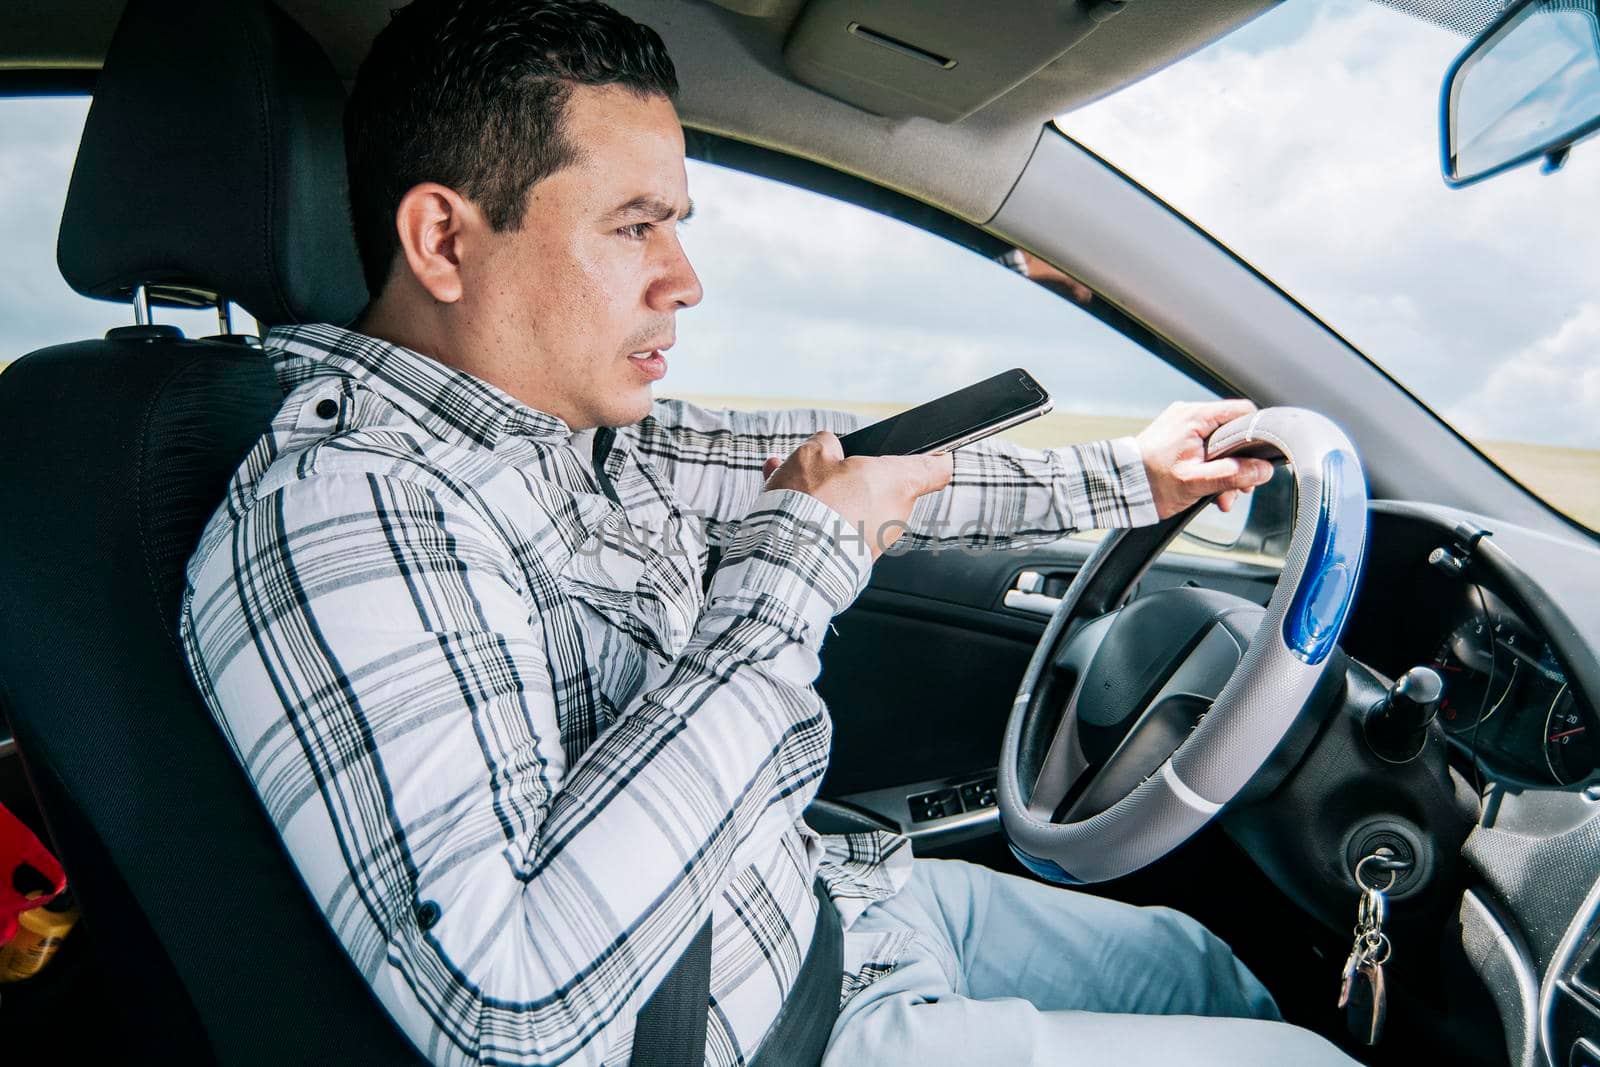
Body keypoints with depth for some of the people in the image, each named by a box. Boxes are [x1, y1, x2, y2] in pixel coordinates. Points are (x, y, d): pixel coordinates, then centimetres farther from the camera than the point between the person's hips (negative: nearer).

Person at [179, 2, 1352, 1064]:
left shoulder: (581, 428, -2)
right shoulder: (335, 514, -29)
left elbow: (855, 467, 11)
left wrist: (1121, 476, 16)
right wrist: (794, 563, -31)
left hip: (837, 892, 8)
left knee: (1201, 963, 23)